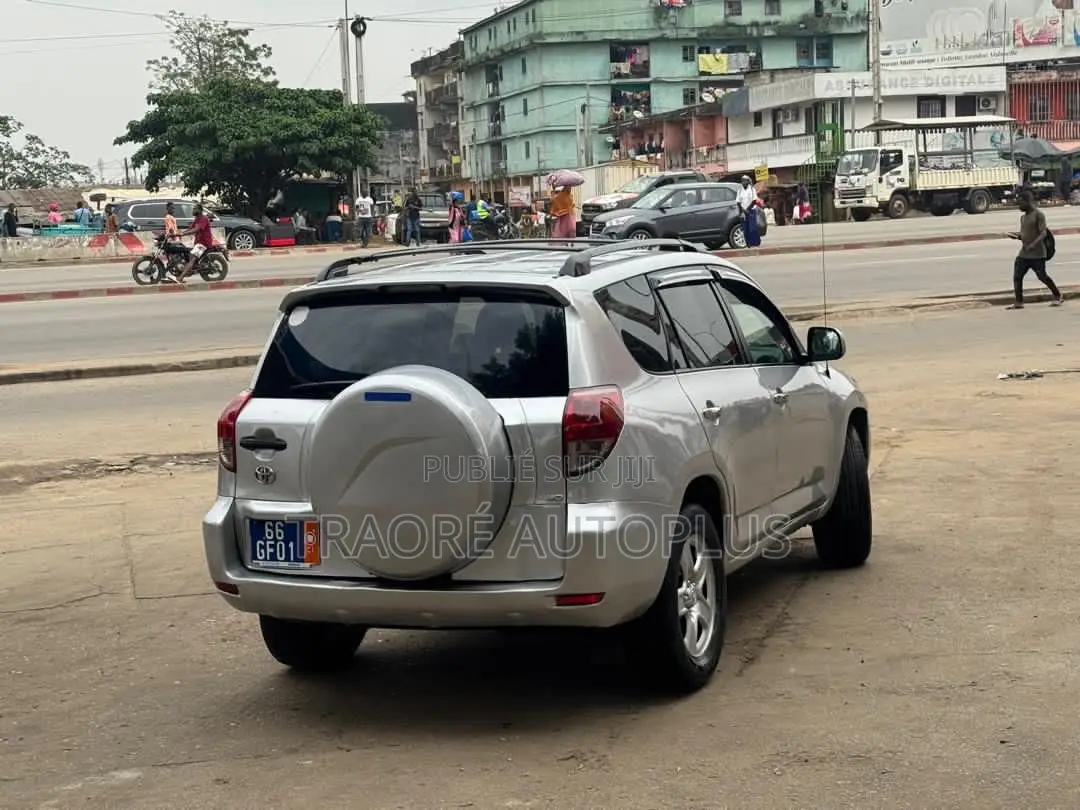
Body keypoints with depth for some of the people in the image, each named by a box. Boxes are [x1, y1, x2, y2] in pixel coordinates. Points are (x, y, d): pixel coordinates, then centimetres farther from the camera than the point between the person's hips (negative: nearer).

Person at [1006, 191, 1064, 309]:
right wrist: (1016, 235, -1)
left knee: (1042, 276, -1)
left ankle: (1058, 296, 17)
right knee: (1017, 276, -3)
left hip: (1037, 254, -7)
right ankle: (1018, 302, 0)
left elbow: (1043, 233, -17)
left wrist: (1034, 244, -31)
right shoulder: (1023, 217, 14)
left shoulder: (1038, 215, -9)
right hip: (1023, 254, 7)